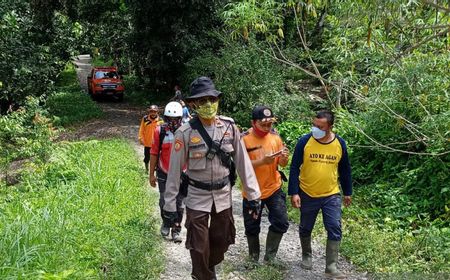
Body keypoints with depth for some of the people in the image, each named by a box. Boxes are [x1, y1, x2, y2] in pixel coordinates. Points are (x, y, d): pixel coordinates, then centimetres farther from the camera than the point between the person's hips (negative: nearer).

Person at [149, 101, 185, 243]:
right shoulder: (159, 131, -11)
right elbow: (154, 153, -2)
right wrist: (151, 174, 0)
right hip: (164, 174, 1)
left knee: (179, 203, 6)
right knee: (164, 201, 13)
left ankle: (176, 229, 20)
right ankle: (165, 223, 37)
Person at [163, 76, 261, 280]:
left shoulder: (229, 127, -6)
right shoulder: (185, 132, -14)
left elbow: (242, 162, -3)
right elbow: (175, 169, -10)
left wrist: (253, 194, -3)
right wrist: (170, 204, -7)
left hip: (223, 195, 3)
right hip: (197, 196, -3)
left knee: (221, 240, 19)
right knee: (199, 247, 4)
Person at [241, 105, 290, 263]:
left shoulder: (275, 137, -2)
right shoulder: (244, 139, -14)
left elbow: (282, 164, 4)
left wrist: (284, 158, -20)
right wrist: (262, 161, -31)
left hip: (273, 189, 3)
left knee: (281, 223, -4)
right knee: (252, 228, 11)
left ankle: (270, 256, 17)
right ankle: (254, 257, 34)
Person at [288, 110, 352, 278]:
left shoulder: (340, 143, -5)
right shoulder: (304, 141, -13)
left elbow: (345, 170, 7)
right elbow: (294, 168, -10)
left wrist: (347, 193, 11)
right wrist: (293, 193, -14)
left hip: (331, 195, 1)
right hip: (307, 195, -1)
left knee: (335, 230, -3)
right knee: (306, 228, 14)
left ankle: (331, 266, 6)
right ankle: (306, 256, 38)